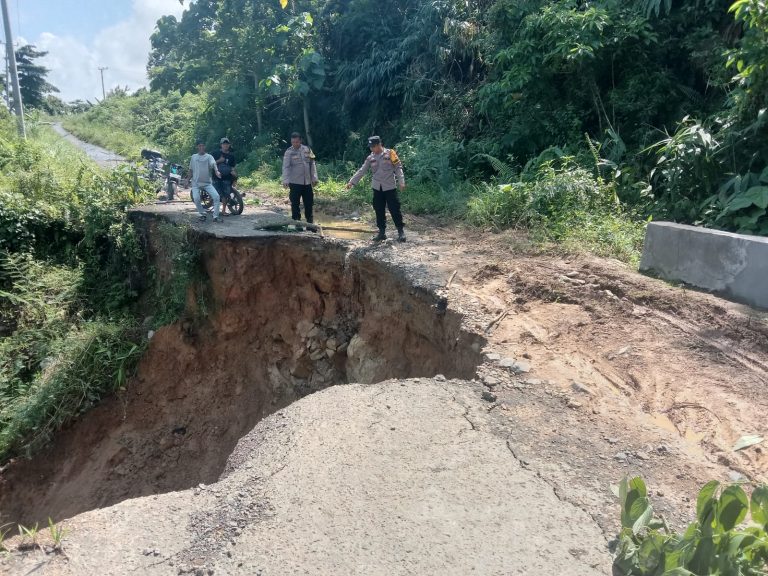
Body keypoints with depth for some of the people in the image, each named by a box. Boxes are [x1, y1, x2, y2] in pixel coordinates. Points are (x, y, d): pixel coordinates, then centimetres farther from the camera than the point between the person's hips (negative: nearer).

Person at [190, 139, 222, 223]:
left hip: (207, 182, -1)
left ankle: (215, 216, -8)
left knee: (216, 196, -18)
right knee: (196, 198, -19)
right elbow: (190, 169, 18)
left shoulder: (209, 156, 0)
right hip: (196, 182, 1)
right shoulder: (193, 157, 11)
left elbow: (213, 164, -21)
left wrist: (216, 171, -41)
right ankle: (202, 214, 4)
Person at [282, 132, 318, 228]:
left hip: (307, 182, 3)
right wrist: (285, 180, -22)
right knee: (295, 203, 0)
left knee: (309, 202, 9)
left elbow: (312, 164, 8)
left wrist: (314, 178, 3)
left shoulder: (307, 150, 5)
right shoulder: (289, 152, -5)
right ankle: (296, 221, 9)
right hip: (295, 182, -3)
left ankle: (310, 221, 20)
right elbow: (286, 167, -11)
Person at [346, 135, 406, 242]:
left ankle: (401, 231, 7)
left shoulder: (390, 153, -5)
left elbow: (398, 168, -5)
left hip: (390, 187, -4)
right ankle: (382, 232, 17)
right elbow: (361, 171, 8)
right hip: (377, 188, 5)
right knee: (379, 211, 8)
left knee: (395, 209, -3)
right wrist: (351, 182, 2)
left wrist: (401, 182, -15)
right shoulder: (370, 158, 7)